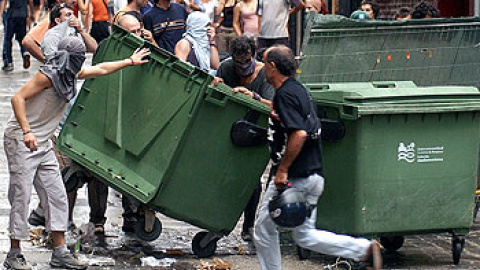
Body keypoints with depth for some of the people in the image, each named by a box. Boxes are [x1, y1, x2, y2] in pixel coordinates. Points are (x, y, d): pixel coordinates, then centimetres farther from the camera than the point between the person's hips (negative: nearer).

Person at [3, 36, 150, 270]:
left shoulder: (71, 74, 11)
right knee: (21, 196, -8)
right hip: (20, 141, -9)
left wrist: (130, 62, 34)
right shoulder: (48, 75, -16)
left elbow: (100, 69, 27)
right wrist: (27, 132, -31)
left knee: (57, 195, 3)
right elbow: (18, 98, -22)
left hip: (42, 144, 9)